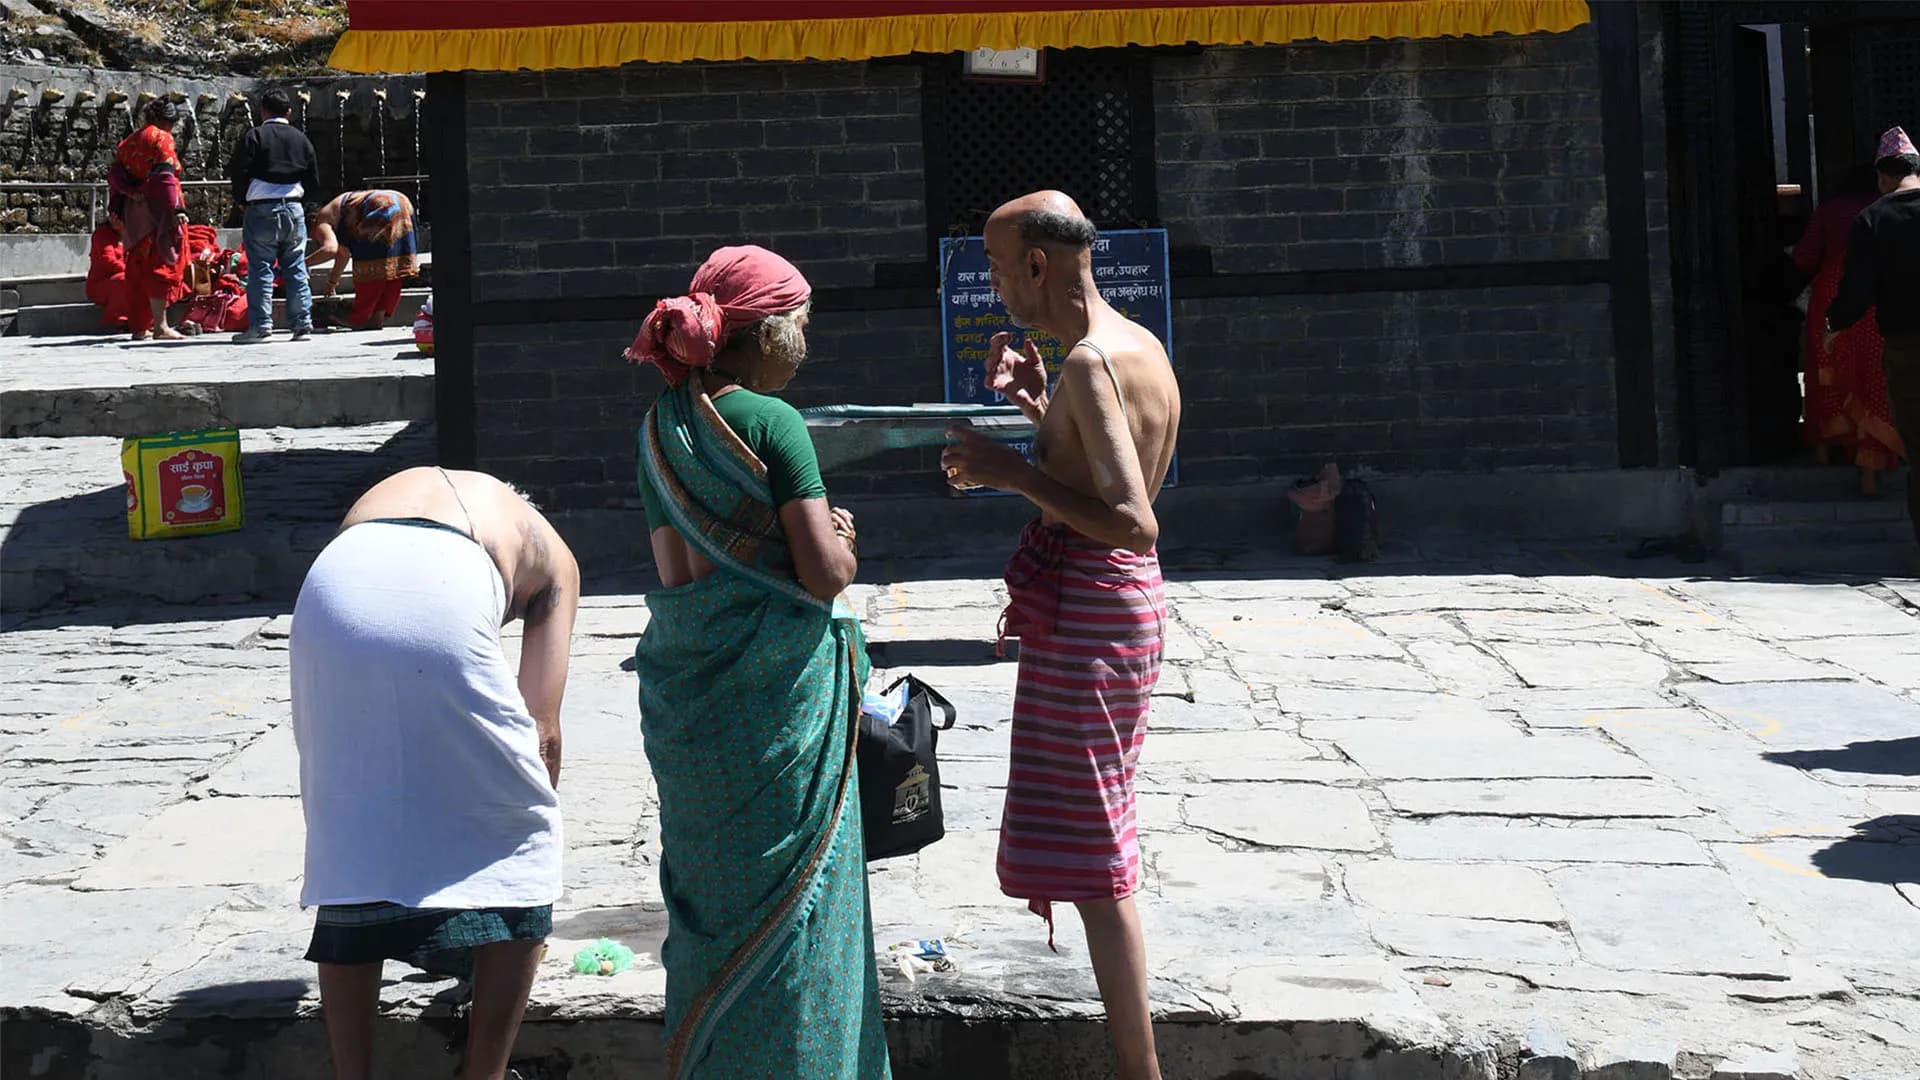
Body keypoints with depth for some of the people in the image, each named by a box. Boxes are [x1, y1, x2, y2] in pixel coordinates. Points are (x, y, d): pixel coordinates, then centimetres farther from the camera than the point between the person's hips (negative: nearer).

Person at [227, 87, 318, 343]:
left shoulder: (253, 137, -4)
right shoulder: (301, 138, 8)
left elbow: (238, 173, -8)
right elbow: (314, 179, 11)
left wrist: (243, 198, 9)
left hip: (262, 209, -3)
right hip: (294, 209, 3)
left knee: (260, 268, -2)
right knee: (296, 269, 8)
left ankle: (260, 325, -7)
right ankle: (302, 324, 7)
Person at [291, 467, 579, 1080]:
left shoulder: (385, 497, 43)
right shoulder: (547, 554, 34)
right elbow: (541, 730, 25)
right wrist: (531, 826, 38)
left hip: (333, 596, 3)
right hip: (444, 605, -3)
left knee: (347, 851, 20)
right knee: (517, 849, 17)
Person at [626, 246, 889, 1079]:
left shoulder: (661, 425, 8)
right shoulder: (771, 422, -12)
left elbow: (676, 565, 9)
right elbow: (825, 572, -15)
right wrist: (842, 543, 6)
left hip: (684, 689, 7)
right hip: (776, 688, -7)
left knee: (707, 885, 17)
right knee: (787, 894, 4)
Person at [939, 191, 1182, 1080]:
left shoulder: (1088, 363, -21)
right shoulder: (1140, 345, 10)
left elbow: (1132, 522, -28)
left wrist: (1011, 471, -22)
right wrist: (1038, 407, 14)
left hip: (1085, 603, -11)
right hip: (1124, 596, 11)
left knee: (1090, 849, -6)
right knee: (1092, 834, 23)